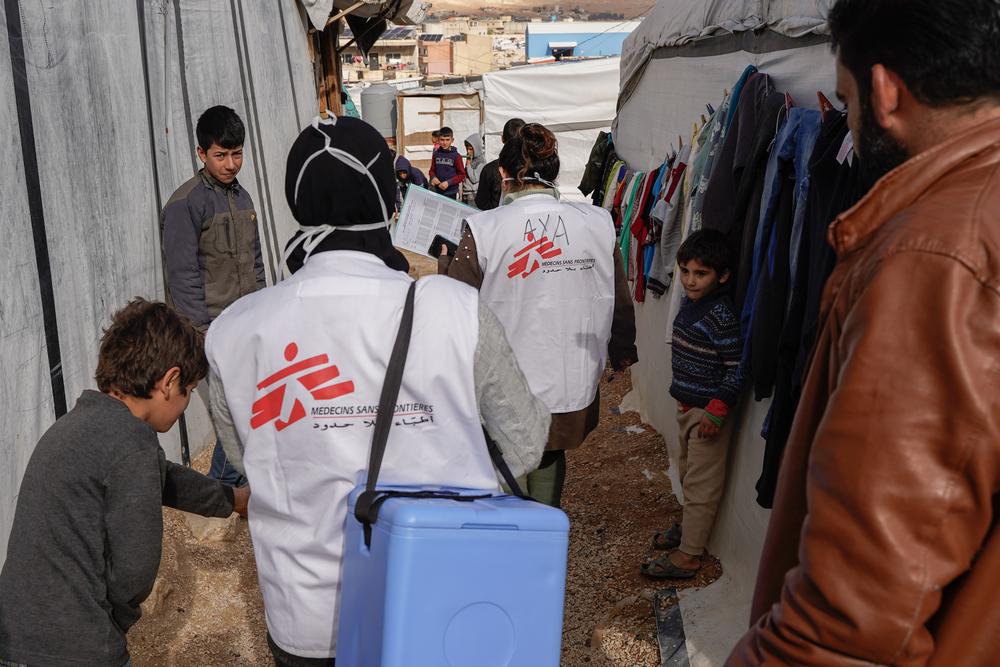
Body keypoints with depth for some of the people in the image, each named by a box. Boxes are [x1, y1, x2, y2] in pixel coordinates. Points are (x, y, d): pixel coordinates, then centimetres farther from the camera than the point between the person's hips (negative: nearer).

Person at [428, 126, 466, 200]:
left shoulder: (456, 156, -5)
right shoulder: (436, 154, 5)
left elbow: (462, 175, -3)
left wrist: (449, 182, -14)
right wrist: (433, 177, -7)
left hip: (451, 192, -3)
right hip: (437, 190, 3)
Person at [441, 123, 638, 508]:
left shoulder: (484, 230, -17)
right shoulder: (598, 224, -7)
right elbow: (618, 300, 4)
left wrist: (445, 263, 14)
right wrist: (621, 352, 21)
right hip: (573, 387, 3)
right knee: (549, 463, 26)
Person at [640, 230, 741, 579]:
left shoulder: (721, 316, -23)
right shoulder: (689, 302, 4)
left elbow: (737, 368, -22)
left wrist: (716, 412, -23)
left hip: (709, 410, -9)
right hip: (687, 405, 9)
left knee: (702, 482, 1)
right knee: (688, 472, 24)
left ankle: (688, 556, 10)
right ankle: (689, 526, 42)